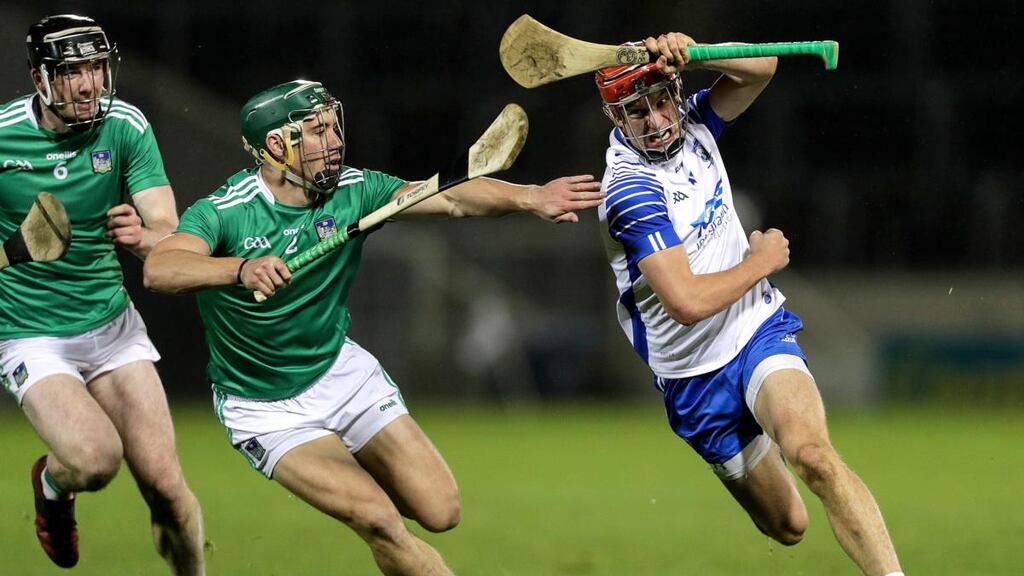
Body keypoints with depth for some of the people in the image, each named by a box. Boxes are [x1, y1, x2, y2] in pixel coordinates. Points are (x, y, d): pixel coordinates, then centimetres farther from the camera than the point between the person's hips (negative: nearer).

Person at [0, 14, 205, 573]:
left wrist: (143, 237, -35)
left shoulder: (126, 127, -8)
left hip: (112, 324, 3)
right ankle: (52, 484, 11)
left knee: (164, 484, -7)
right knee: (95, 458, -25)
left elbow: (168, 235, -14)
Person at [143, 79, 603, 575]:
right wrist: (242, 269, -58)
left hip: (342, 371, 5)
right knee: (380, 522, -20)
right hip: (265, 407, -5)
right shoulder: (223, 212, -23)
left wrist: (529, 197, -39)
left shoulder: (352, 190, -11)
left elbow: (454, 198, -21)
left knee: (440, 511, 1)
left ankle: (357, 477, 31)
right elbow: (158, 270, -41)